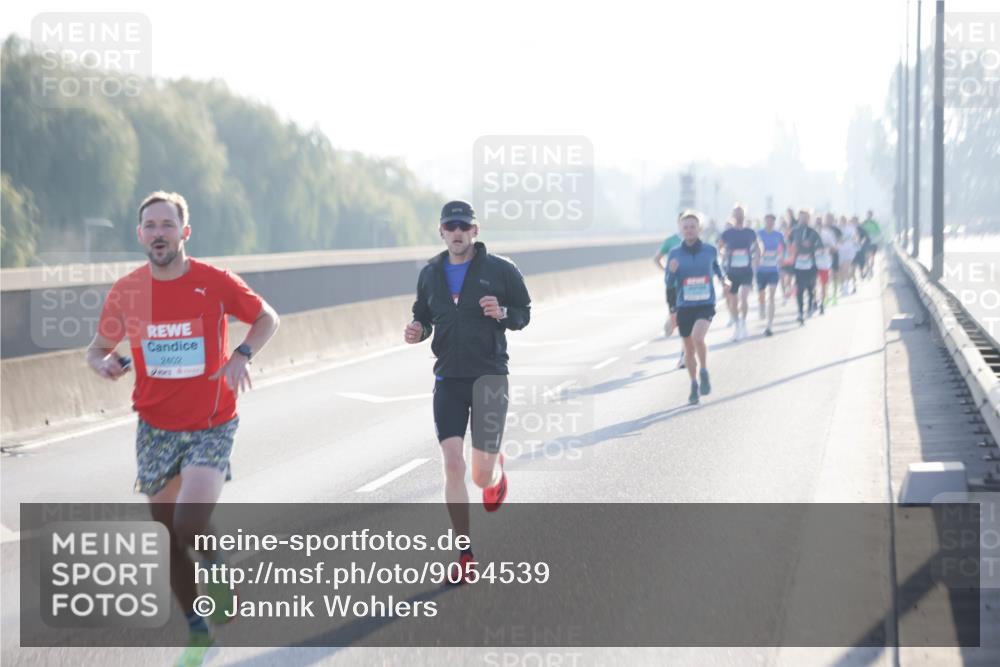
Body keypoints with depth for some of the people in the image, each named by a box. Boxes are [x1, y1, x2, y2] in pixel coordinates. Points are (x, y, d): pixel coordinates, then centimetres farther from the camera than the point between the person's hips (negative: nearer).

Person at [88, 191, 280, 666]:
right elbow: (98, 348, 10)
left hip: (211, 426, -3)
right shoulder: (125, 291, -2)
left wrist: (242, 355, -13)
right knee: (169, 537, 6)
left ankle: (216, 573, 15)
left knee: (190, 528, -21)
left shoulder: (214, 282, -8)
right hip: (155, 429, 3)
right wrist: (104, 363, -15)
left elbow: (267, 318, 5)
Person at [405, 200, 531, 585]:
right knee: (452, 466, -7)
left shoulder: (500, 269, -3)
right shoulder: (431, 274, 7)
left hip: (489, 376, -3)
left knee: (481, 476, -2)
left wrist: (503, 313, -18)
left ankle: (496, 472, 39)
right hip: (448, 379, 3)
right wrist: (418, 331, -4)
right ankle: (465, 555, 2)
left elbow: (525, 313, 3)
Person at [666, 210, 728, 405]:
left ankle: (704, 372, -5)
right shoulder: (675, 254, -5)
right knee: (689, 349, 11)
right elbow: (670, 284, -4)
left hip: (706, 305, -2)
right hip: (684, 307, 2)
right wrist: (672, 271, -23)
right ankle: (694, 385, 30)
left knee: (697, 337, -28)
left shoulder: (710, 250, -3)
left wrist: (723, 278, 5)